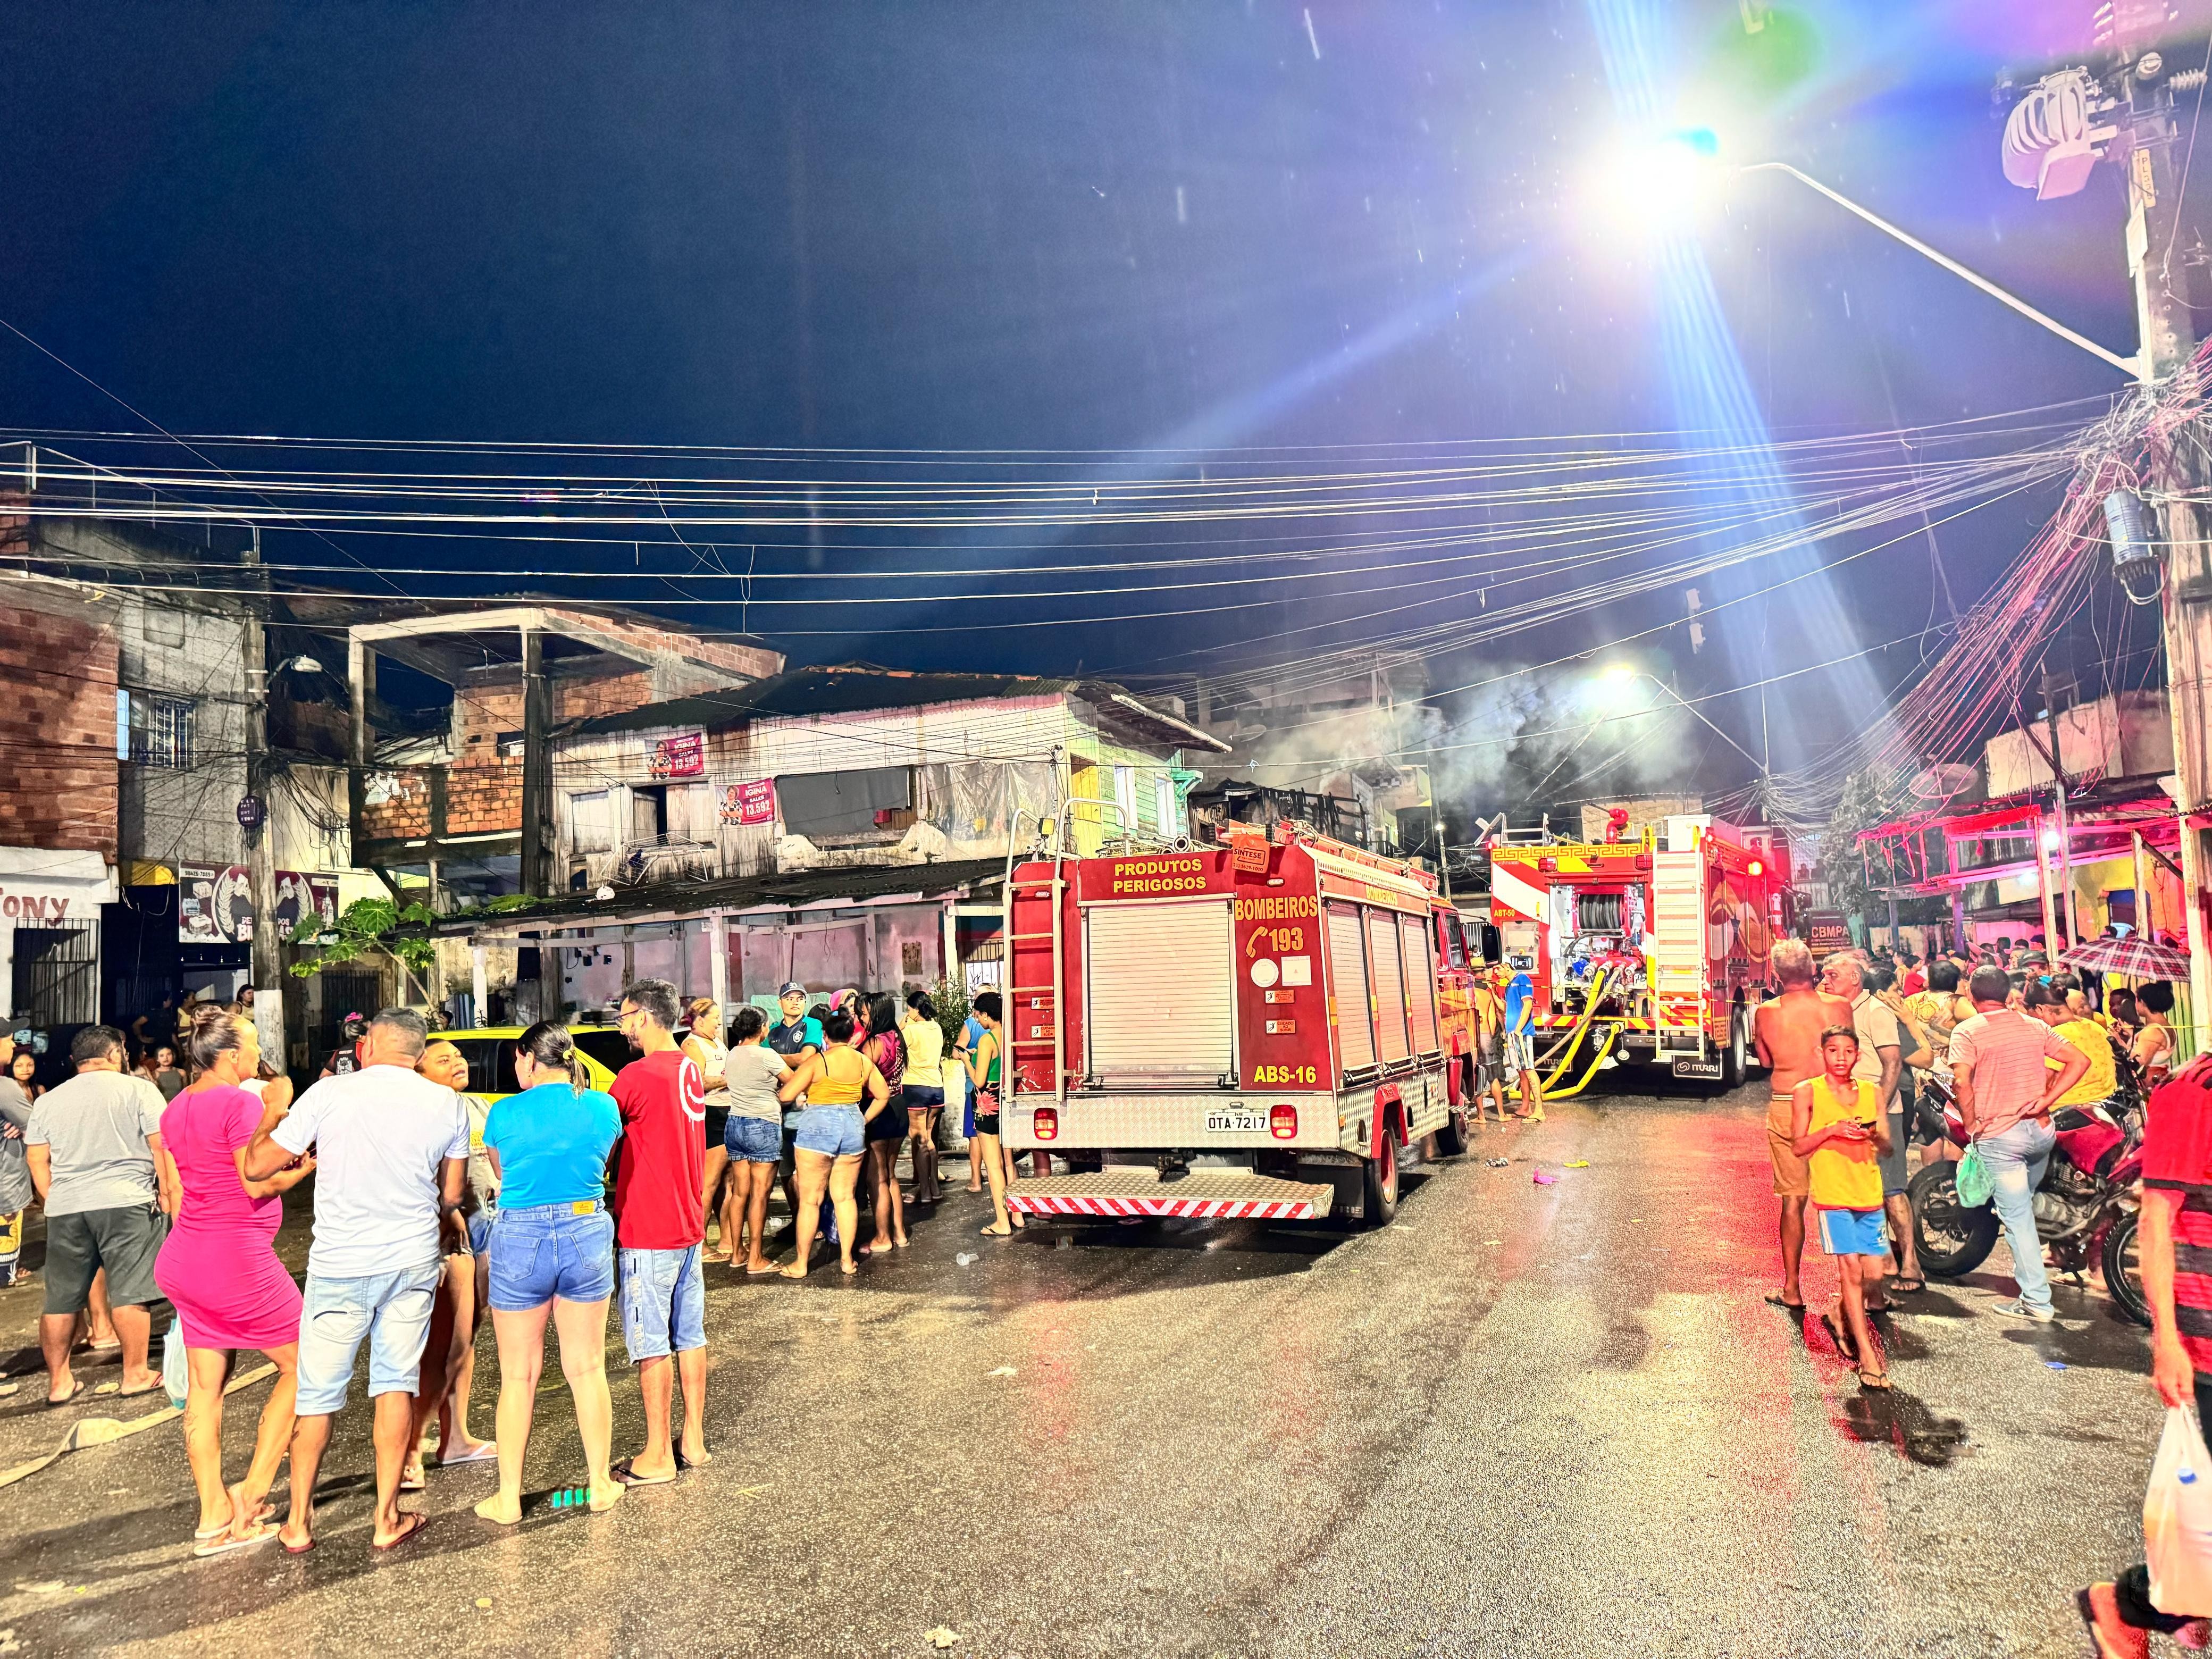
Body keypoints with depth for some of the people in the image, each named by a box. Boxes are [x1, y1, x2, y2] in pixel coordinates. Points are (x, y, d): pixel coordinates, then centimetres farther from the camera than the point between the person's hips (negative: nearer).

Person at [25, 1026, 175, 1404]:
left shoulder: (47, 1101, 11)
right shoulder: (138, 1089, -2)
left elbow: (36, 1160, 11)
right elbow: (161, 1146, -6)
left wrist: (56, 1201, 19)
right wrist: (166, 1190, 3)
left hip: (65, 1209, 4)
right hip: (127, 1203, -4)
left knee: (61, 1299, 11)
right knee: (129, 1293, 1)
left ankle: (59, 1381, 19)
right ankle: (135, 1374, 6)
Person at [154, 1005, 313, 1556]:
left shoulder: (176, 1108, 11)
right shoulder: (240, 1103, -16)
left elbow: (178, 1190, 17)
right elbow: (259, 1184, -19)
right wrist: (307, 1164, -4)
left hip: (185, 1259, 9)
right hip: (239, 1261, -9)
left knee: (205, 1386, 11)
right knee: (299, 1364, 6)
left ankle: (214, 1517, 16)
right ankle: (254, 1491, 5)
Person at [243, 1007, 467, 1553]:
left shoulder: (329, 1094, -8)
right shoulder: (447, 1104, -1)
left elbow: (255, 1167, -2)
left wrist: (269, 1122, 17)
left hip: (341, 1263, -2)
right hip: (414, 1262, 2)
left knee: (317, 1395, 11)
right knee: (396, 1384, 12)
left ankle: (298, 1522, 21)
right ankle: (387, 1519, 15)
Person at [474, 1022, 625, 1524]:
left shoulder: (506, 1113, -7)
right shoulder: (604, 1107, -2)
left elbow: (502, 1175, 8)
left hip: (521, 1239, -2)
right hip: (587, 1234, 2)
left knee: (519, 1377, 10)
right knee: (587, 1370, 14)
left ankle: (509, 1498, 19)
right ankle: (601, 1486, 23)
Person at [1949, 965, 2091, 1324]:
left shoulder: (1968, 1031, -8)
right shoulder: (2035, 1026, 8)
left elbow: (1962, 1081, -22)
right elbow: (2079, 1060, 3)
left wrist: (1970, 1125, -9)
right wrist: (2046, 1100, 0)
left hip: (2000, 1135, -5)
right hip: (2041, 1130, 5)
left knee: (2017, 1216, -1)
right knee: (2024, 1204, 26)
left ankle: (2036, 1301, 1)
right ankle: (2028, 1268, 41)